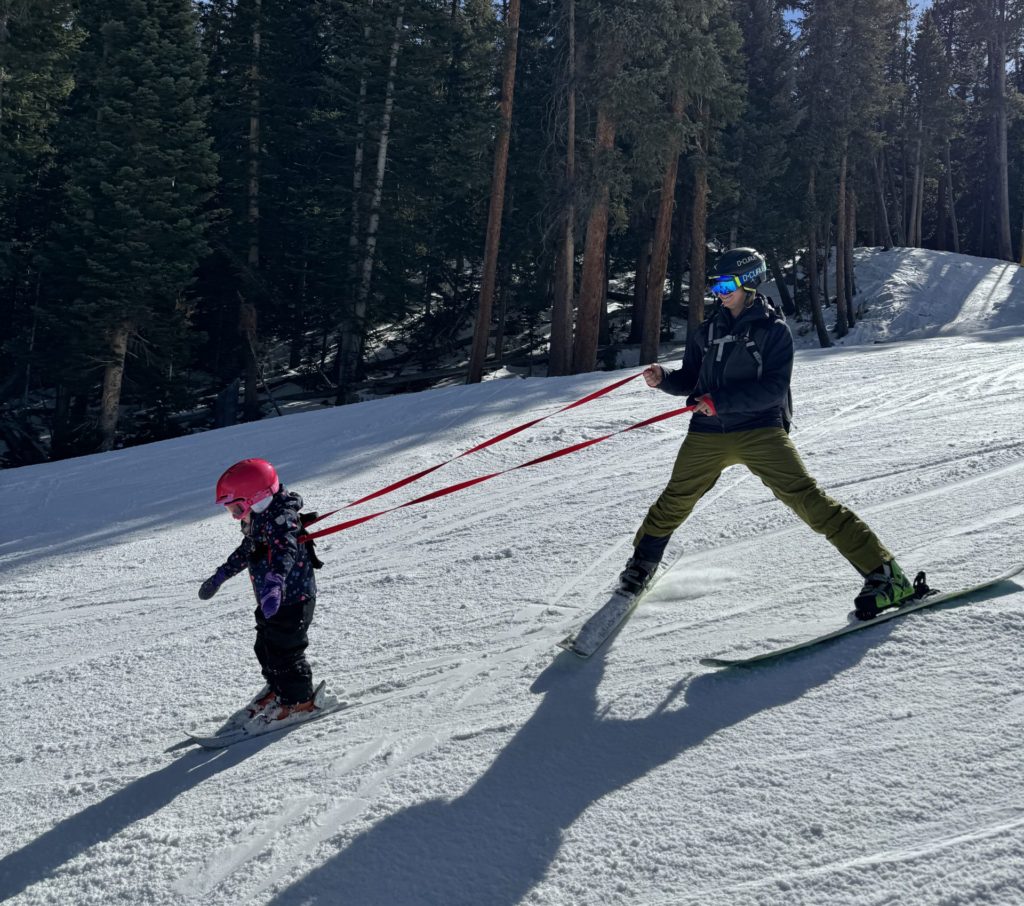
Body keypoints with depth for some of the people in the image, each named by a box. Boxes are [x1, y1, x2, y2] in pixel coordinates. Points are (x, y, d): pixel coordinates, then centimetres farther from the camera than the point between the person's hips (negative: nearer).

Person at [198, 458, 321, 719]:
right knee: (265, 648, 21)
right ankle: (277, 688, 43)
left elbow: (285, 552, -43)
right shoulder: (256, 520, 7)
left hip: (293, 600, -10)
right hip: (271, 601, 10)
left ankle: (300, 700, 18)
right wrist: (219, 576, 31)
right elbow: (246, 551, 24)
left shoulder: (280, 519, -25)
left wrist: (273, 583, -59)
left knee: (284, 653, 0)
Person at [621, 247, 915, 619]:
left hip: (760, 430, -4)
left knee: (805, 498, -14)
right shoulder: (707, 331, 12)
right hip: (708, 434, 4)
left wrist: (721, 400, -20)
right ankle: (643, 563, 35)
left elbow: (774, 389, -12)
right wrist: (663, 378, -4)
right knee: (675, 502, 9)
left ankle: (883, 574, -11)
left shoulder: (774, 329, -2)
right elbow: (690, 380, 18)